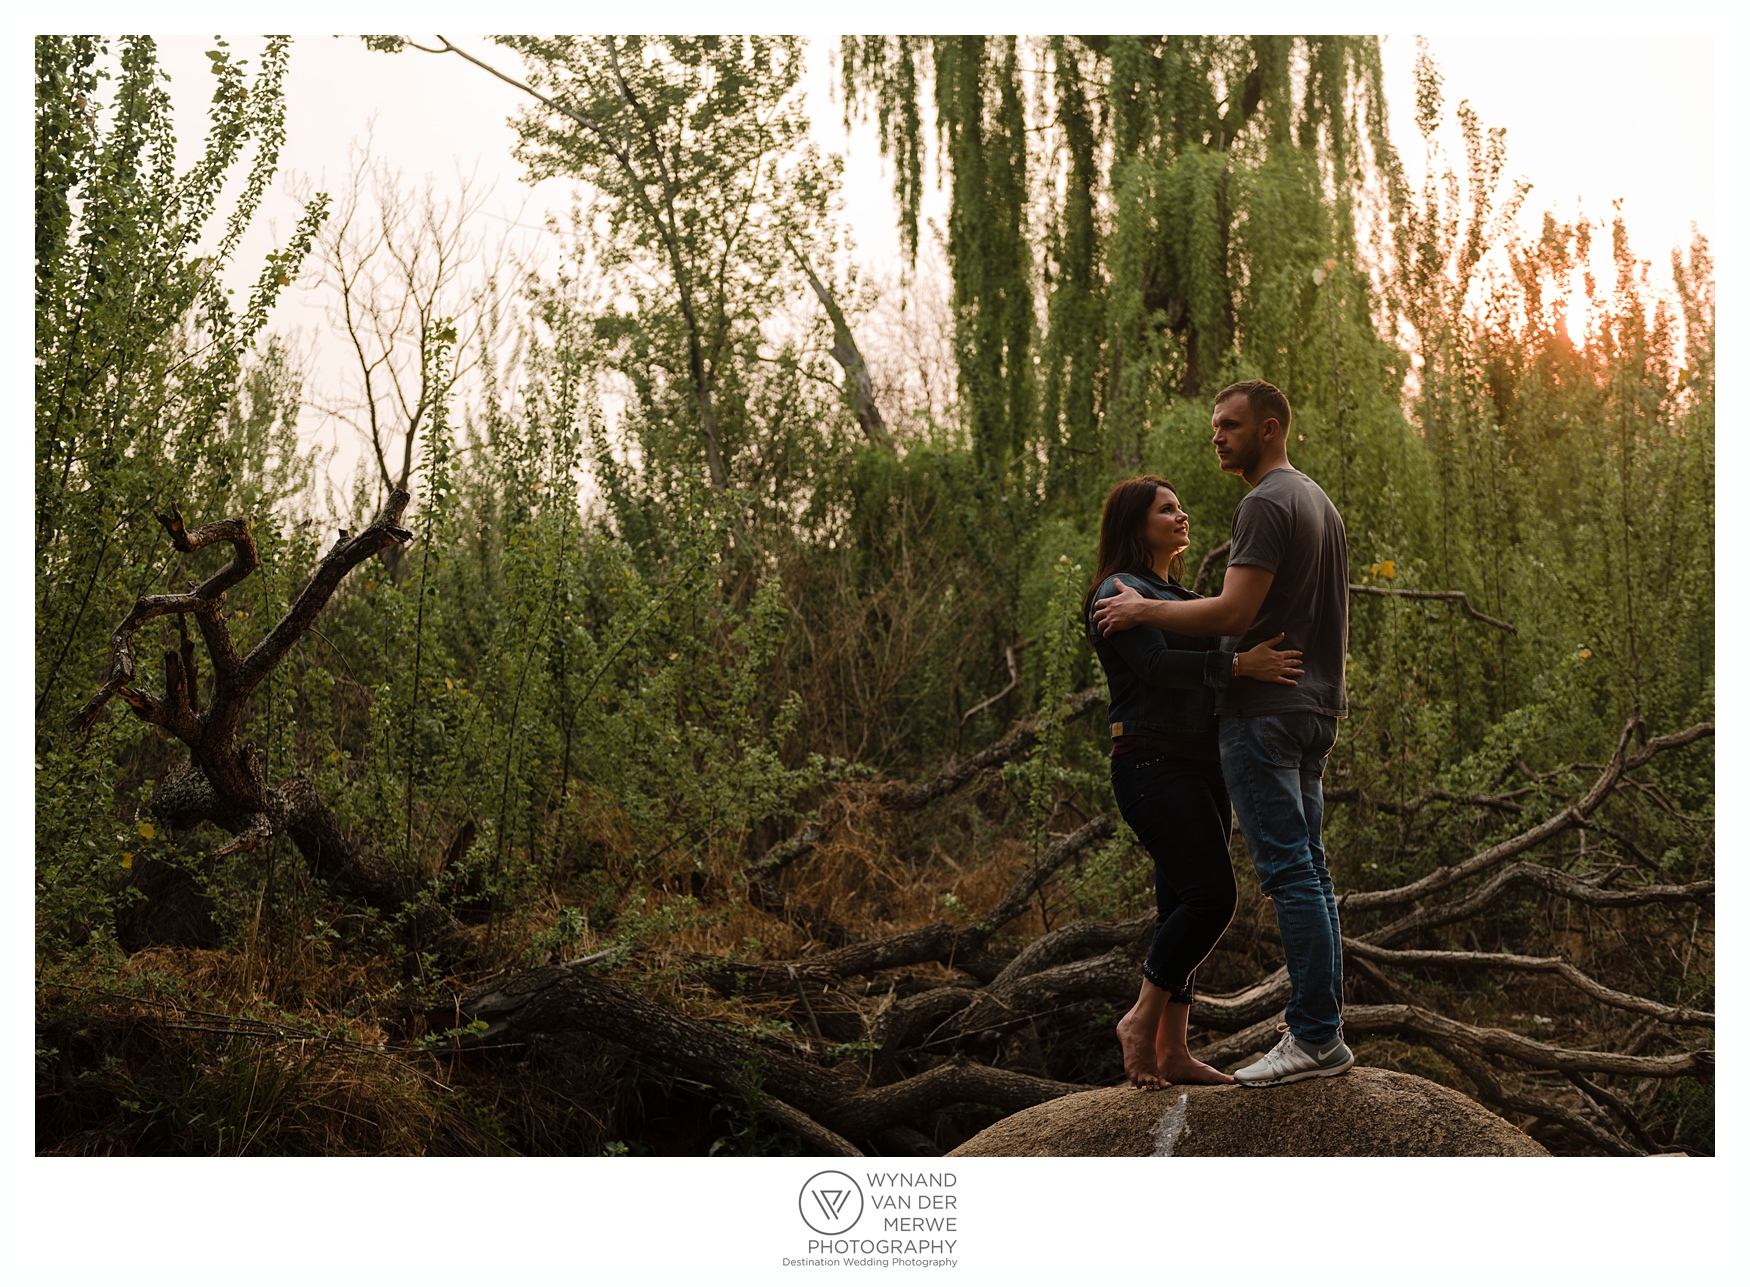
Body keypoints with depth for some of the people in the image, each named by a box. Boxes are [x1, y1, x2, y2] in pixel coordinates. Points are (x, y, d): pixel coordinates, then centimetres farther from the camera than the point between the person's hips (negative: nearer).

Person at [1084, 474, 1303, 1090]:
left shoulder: (1181, 595, 24)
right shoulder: (1120, 591, -6)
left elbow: (1205, 678, 22)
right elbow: (1156, 664, -22)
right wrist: (1238, 664, -31)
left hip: (1198, 767, 9)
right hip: (1153, 763, -9)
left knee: (1184, 908, 5)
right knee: (1211, 895, -17)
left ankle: (1173, 1050, 7)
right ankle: (1141, 1020, -6)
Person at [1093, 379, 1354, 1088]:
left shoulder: (1267, 505, -13)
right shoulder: (1320, 503, 21)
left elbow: (1234, 613, -20)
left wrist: (1142, 610, -9)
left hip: (1264, 710, -11)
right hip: (1313, 709, 11)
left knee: (1290, 873, -11)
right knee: (1307, 871, 11)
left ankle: (1316, 1037, -11)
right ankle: (1319, 1023, 14)